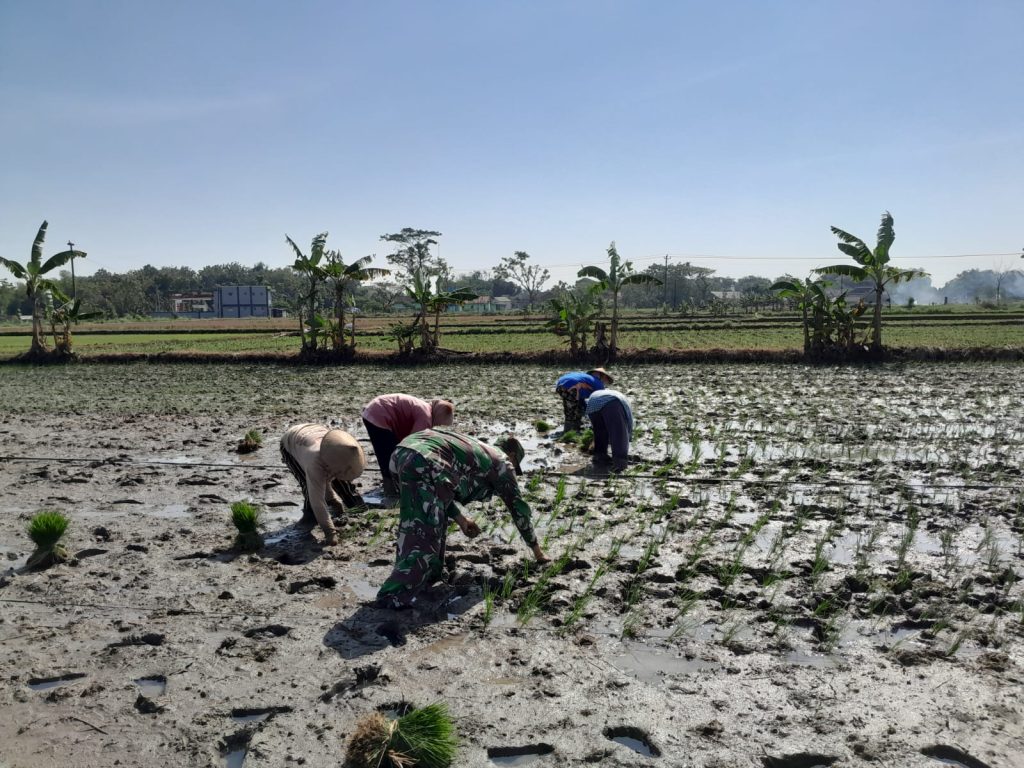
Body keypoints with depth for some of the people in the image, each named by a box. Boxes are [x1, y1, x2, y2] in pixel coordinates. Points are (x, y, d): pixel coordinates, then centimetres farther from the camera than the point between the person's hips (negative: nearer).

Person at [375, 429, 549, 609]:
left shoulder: (476, 450, 38)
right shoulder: (502, 461, 20)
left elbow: (441, 490, 34)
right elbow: (518, 506, 24)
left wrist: (461, 519, 28)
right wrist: (536, 548, 34)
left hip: (401, 452, 9)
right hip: (424, 462, -9)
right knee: (424, 535, -7)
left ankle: (427, 575, 27)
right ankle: (395, 596, -12)